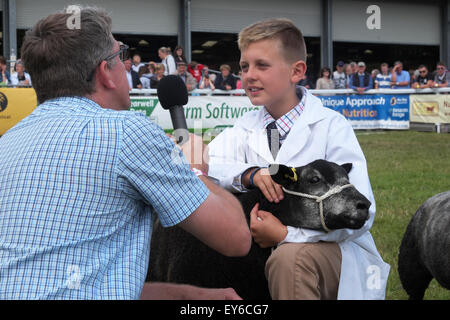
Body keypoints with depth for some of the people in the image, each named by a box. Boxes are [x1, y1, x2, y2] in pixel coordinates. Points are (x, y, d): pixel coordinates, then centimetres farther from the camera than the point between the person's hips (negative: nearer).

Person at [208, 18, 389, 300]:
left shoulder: (331, 126, -9)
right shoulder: (248, 127, 6)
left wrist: (287, 234, -24)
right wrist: (249, 174, -25)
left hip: (338, 252, -5)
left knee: (290, 256, -36)